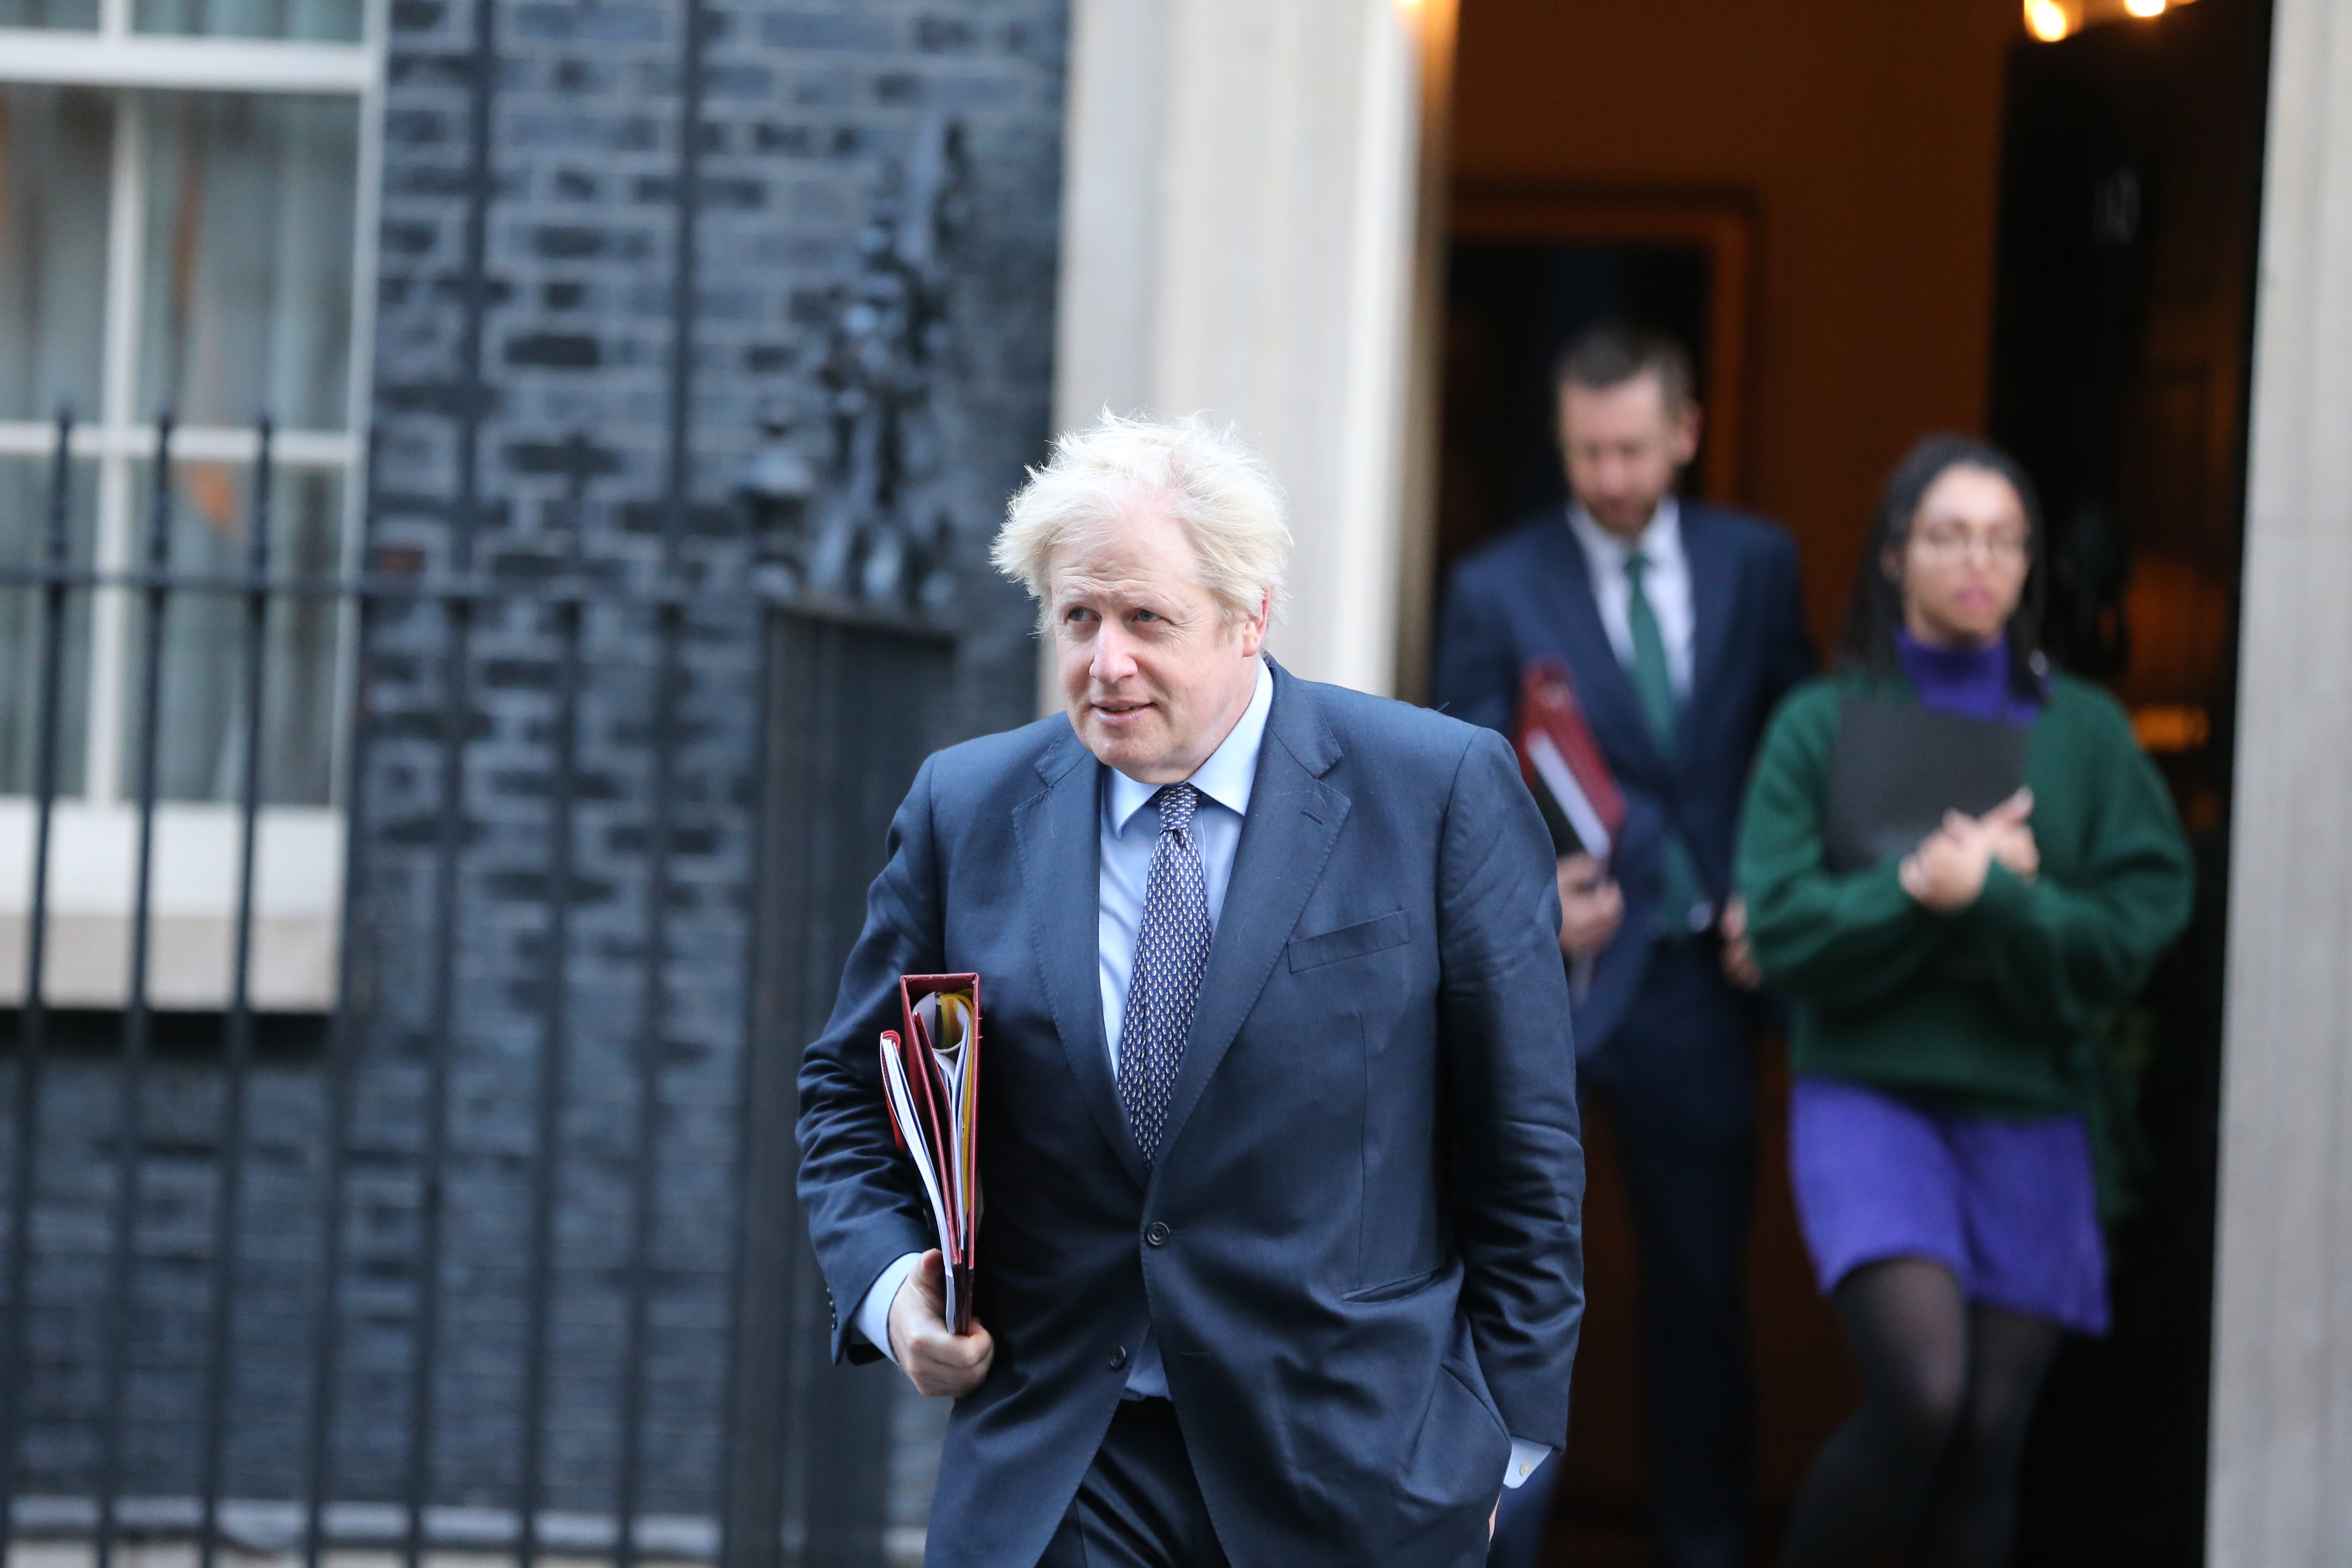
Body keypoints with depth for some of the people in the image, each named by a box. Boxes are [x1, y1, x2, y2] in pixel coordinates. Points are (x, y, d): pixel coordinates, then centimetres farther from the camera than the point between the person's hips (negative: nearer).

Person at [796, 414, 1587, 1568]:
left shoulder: (1440, 793, -3)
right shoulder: (966, 811, 6)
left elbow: (1522, 1141, 0)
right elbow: (851, 1092, 14)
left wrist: (1501, 1431, -1)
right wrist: (890, 1285, -5)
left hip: (1349, 1474, -2)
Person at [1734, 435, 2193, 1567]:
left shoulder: (2085, 732, 6)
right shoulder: (1824, 726, 5)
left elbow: (2137, 931, -3)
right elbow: (1778, 926, -4)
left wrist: (1989, 893, -15)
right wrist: (1919, 889, -15)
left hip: (2027, 1113, 2)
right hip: (1869, 1093, -2)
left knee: (1989, 1439, 1)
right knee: (1922, 1395, -22)